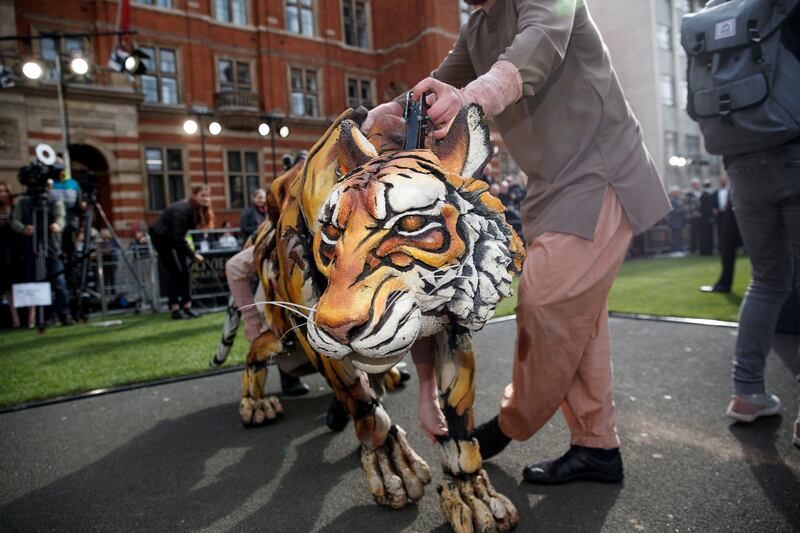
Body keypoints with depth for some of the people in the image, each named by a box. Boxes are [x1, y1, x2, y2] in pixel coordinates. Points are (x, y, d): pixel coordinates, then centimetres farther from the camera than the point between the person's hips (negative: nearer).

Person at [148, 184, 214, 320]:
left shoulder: (200, 210, -7)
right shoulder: (182, 210, -31)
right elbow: (178, 238, -30)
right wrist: (193, 255, -25)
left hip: (176, 238, 8)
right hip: (161, 237, -8)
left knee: (186, 270, 1)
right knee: (174, 272, -11)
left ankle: (187, 306, 4)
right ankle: (175, 309, -7)